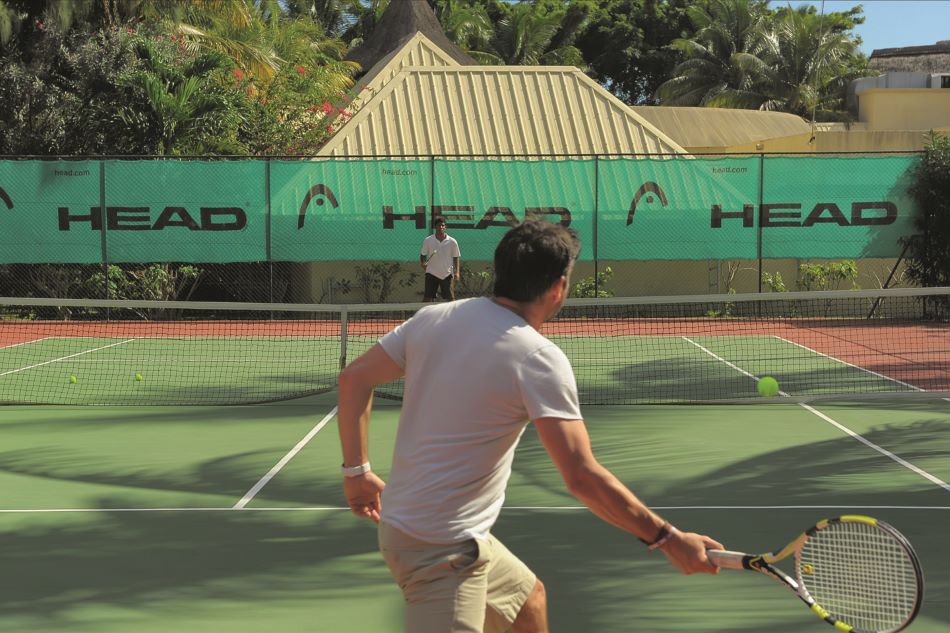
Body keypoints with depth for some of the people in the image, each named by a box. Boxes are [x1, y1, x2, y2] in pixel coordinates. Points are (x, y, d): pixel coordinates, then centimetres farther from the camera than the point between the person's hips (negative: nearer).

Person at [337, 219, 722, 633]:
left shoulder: (432, 318, 1)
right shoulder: (540, 359, -19)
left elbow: (354, 379, 6)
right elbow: (582, 478, -23)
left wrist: (357, 471, 15)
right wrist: (667, 539, -16)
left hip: (400, 523, 9)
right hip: (444, 550, -8)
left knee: (529, 598, 25)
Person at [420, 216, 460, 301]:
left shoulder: (452, 242, -1)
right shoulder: (428, 240, -1)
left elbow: (455, 258, 5)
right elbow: (423, 254, 8)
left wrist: (456, 272, -3)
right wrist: (422, 263, -13)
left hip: (447, 274, 0)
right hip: (431, 273, 0)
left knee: (450, 298, 0)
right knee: (427, 298, -2)